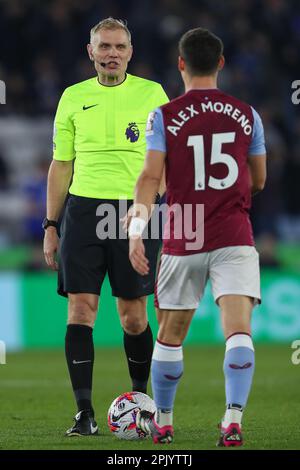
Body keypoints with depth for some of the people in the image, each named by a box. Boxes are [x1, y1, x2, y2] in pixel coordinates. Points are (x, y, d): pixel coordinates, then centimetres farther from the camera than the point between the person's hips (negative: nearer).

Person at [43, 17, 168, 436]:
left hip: (133, 211, -1)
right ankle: (84, 413, -5)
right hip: (83, 208, 1)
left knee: (132, 314, 1)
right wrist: (51, 226, 9)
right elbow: (61, 165, 13)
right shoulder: (73, 98, 10)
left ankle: (140, 398, 22)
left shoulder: (151, 94, 4)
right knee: (81, 307, -7)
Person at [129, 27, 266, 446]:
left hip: (182, 240, 0)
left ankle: (162, 423, 26)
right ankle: (234, 420, -26)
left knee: (170, 336, 14)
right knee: (239, 330, -9)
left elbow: (150, 178, -12)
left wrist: (136, 228, -18)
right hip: (235, 239, 0)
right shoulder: (246, 115, 6)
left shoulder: (165, 117, -1)